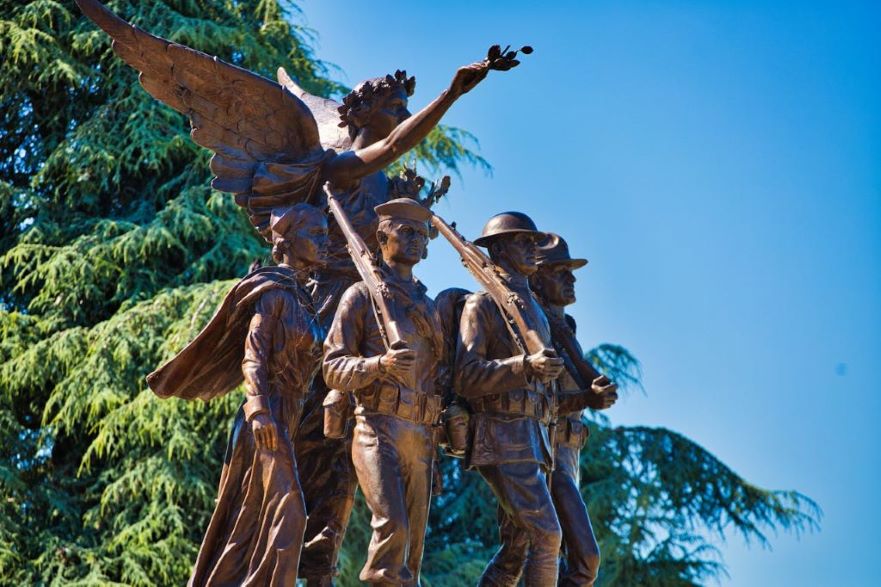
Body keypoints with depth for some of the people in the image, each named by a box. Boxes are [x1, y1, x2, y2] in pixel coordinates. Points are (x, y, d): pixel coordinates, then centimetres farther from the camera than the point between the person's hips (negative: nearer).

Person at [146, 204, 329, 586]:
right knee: (284, 512, -17)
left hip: (284, 419, 9)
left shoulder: (300, 297, 20)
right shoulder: (275, 291, -6)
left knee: (250, 518, 7)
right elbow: (253, 355, -15)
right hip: (268, 415, -9)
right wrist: (259, 409, -28)